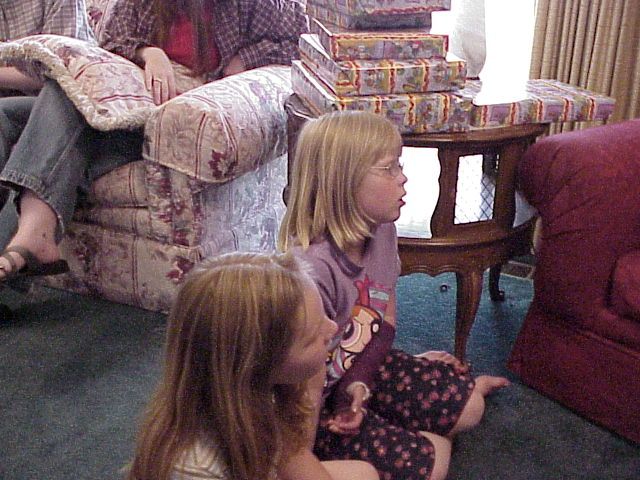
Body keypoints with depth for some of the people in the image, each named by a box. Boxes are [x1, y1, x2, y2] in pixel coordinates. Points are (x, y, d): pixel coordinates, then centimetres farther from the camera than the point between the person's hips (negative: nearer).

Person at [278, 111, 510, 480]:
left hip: (369, 366, 7)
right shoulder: (311, 266, -35)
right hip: (318, 402, -7)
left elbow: (387, 321, -2)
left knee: (467, 406, 7)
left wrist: (361, 384, -15)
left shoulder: (382, 231, -9)